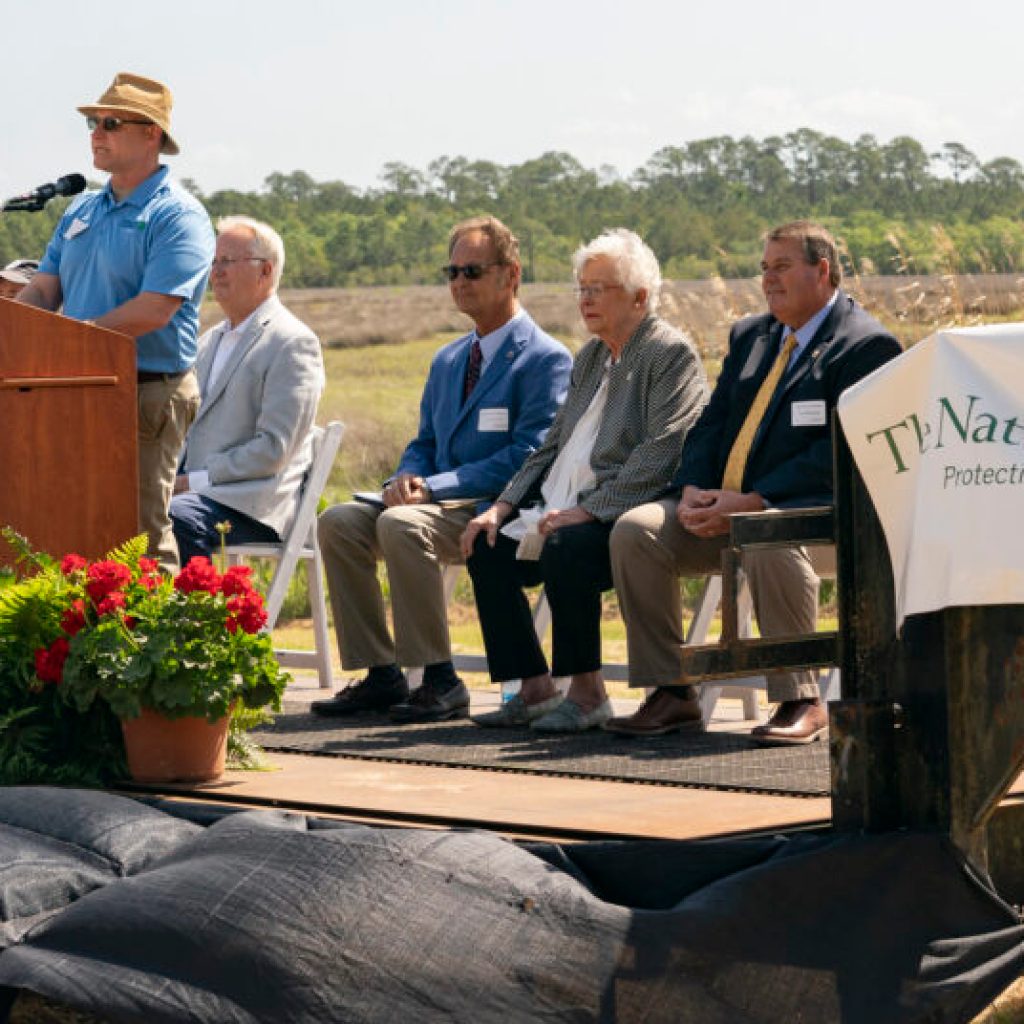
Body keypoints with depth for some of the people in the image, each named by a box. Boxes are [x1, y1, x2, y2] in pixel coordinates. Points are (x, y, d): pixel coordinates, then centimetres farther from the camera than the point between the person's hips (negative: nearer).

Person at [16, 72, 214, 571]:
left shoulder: (178, 216, -9)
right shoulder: (81, 210, 17)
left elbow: (154, 310, -19)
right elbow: (43, 290, 13)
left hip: (150, 394, -8)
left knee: (141, 534, -7)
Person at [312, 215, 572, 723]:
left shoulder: (546, 360, -5)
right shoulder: (446, 361, 21)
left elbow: (528, 457, -14)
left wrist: (434, 487, -19)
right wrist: (405, 478, -3)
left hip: (500, 510, -8)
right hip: (440, 503, 8)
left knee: (402, 525, -34)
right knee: (338, 521, -15)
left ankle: (439, 681, -26)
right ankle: (381, 675, -12)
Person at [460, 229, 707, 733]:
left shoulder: (671, 353, -8)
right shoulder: (590, 357, 21)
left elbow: (660, 452, -19)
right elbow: (553, 446, 21)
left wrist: (589, 509, -25)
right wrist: (503, 506, 7)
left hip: (627, 512, -9)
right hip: (568, 507, 9)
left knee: (567, 547, -34)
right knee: (487, 549, -3)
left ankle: (587, 692, -20)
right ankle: (535, 690, 0)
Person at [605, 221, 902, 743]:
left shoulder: (868, 344, -4)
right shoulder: (750, 335, 22)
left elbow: (840, 454, -14)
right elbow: (710, 423, 17)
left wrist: (752, 503, -22)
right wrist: (694, 491, -5)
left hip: (811, 507, -7)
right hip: (721, 505, 7)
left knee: (768, 541, -39)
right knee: (635, 529, -15)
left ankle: (799, 700, -27)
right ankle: (671, 694, -11)